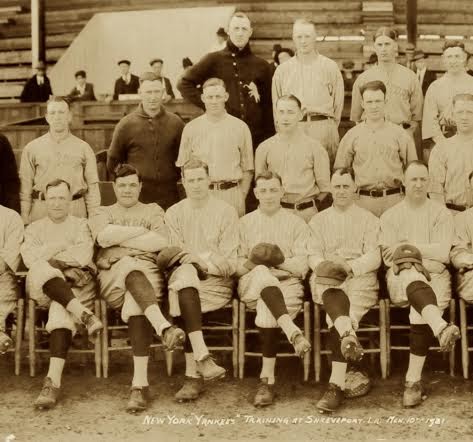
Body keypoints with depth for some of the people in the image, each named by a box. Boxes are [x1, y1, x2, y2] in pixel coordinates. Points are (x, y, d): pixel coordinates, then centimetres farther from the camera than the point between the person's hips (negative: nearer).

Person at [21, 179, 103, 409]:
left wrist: (48, 256, -1)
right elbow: (30, 259, 4)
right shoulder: (34, 228, 25)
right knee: (42, 270, -37)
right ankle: (85, 315, -44)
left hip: (76, 284, -1)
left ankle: (53, 381, -47)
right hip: (42, 286, 1)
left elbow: (84, 255, 1)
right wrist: (62, 253, -2)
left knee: (61, 306, -36)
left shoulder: (81, 225, 22)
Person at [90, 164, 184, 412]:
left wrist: (119, 238, 3)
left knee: (135, 302, -36)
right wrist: (141, 231, 2)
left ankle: (140, 383, -43)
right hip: (112, 278, 0)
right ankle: (164, 327, -56)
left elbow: (162, 242, 2)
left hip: (149, 275, 0)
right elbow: (103, 236, 0)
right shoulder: (103, 214, 26)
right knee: (130, 265, -38)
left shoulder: (153, 211, 24)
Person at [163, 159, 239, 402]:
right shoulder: (173, 213, 15)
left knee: (182, 299, -32)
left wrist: (203, 262, -16)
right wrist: (189, 263, -16)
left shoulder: (226, 212, 6)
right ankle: (202, 357, -42)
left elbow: (230, 263, 0)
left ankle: (193, 375, -32)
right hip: (182, 276, 2)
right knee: (185, 273, -34)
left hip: (216, 282, -2)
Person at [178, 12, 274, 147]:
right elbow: (184, 84, 5)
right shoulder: (214, 60, 4)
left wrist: (268, 139, 4)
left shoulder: (261, 65, 10)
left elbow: (268, 106, 11)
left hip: (255, 136, 2)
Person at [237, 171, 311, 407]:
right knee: (262, 274, -36)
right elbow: (236, 267, 9)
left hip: (287, 284, 0)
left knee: (267, 310, -34)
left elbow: (301, 268, 5)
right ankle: (293, 332, -50)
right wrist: (253, 262, -12)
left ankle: (267, 379, -31)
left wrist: (277, 260, -9)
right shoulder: (244, 223, 17)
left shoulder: (296, 224, 14)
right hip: (251, 284, 1)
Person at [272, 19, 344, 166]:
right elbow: (276, 105, 13)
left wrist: (329, 128, 3)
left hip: (323, 127, -1)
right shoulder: (282, 70, 13)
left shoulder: (330, 67, 9)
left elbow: (338, 103, 9)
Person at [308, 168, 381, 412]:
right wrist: (325, 265, -12)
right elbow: (313, 255, 12)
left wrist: (350, 266, -14)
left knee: (340, 318, -29)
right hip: (327, 279, 2)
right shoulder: (318, 220, 24)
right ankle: (348, 335, -64)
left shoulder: (368, 219, 18)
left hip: (360, 278, -2)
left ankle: (336, 386, -38)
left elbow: (374, 258, 6)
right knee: (331, 293, -37)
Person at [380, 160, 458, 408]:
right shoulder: (390, 216, 15)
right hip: (400, 277, 0)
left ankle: (414, 381, -27)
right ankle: (440, 327, -62)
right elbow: (388, 257, 3)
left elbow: (442, 253, -1)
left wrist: (409, 247, -5)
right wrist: (425, 255, -7)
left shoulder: (441, 213, 13)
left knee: (420, 313, -31)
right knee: (411, 274, -38)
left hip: (434, 276, 0)